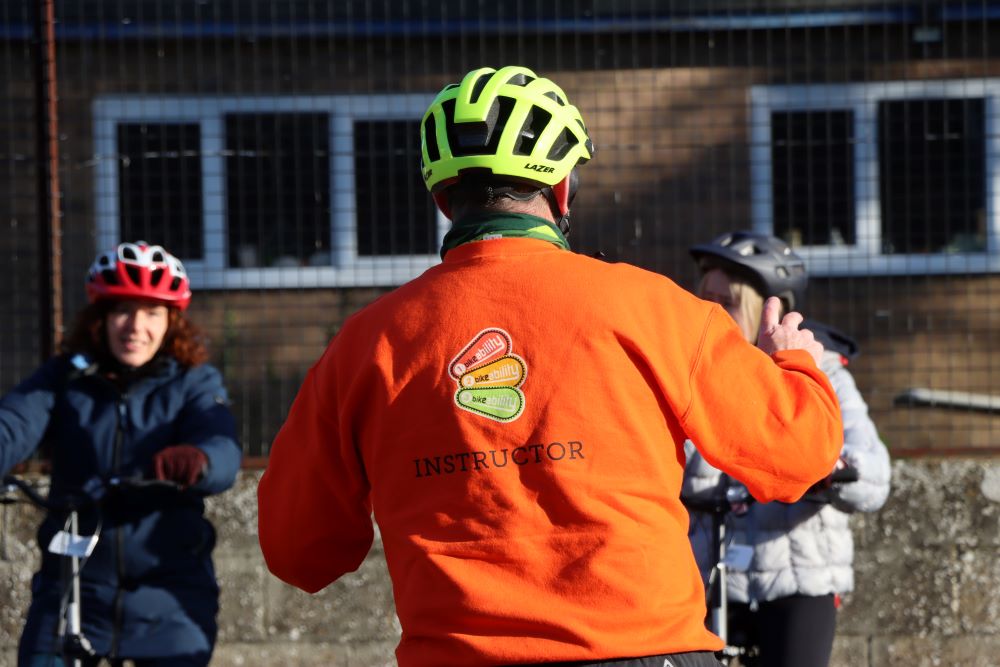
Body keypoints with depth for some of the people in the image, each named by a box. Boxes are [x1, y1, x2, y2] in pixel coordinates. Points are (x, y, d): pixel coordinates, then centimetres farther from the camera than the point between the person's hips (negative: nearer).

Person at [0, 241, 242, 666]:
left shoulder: (194, 384, 0)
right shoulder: (64, 378, 3)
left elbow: (223, 454, -18)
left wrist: (197, 459, -44)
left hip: (168, 595, -1)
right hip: (73, 587, 1)